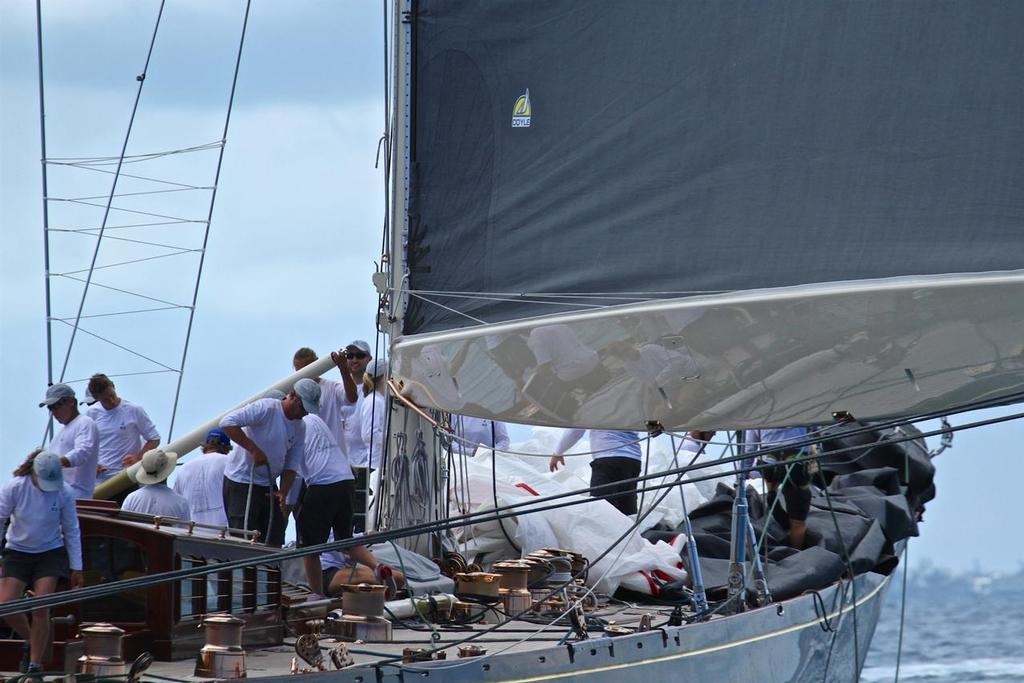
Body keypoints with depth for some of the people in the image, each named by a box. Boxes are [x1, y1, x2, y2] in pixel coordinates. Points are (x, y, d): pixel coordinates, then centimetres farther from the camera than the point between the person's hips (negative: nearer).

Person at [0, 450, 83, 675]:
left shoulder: (65, 493, -13)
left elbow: (71, 531, -1)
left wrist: (76, 568, 2)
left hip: (51, 553, -1)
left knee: (41, 609, -11)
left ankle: (36, 663, 1)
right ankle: (31, 641, 18)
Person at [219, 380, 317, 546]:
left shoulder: (300, 428, 6)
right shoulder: (266, 408, -16)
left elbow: (292, 464, 7)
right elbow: (227, 422, -26)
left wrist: (283, 492, -10)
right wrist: (254, 449, -28)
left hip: (268, 486, 8)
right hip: (241, 483, -8)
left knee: (274, 541, 6)